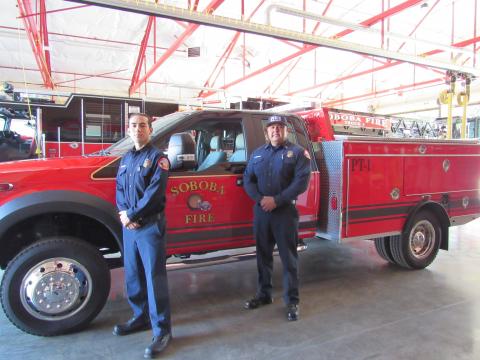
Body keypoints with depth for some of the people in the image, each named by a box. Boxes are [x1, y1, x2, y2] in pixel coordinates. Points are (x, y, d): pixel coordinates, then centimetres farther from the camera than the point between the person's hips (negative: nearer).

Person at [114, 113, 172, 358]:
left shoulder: (157, 157, -5)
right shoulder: (125, 159, 17)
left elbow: (155, 192, -15)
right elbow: (119, 190, 12)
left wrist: (131, 215, -13)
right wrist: (123, 214, -6)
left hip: (150, 226, -7)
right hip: (129, 227, 7)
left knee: (154, 278, -4)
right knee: (133, 276, 16)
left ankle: (162, 331, 6)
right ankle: (141, 317, 33)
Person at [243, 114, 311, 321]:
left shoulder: (297, 152, -1)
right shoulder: (257, 154, 13)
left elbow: (301, 181, -11)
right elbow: (248, 179, 8)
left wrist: (276, 200, -17)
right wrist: (260, 199, -11)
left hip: (285, 212, -4)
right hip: (261, 211, 5)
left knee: (288, 258, 1)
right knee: (263, 255, 13)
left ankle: (292, 301, 14)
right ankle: (264, 294, 29)